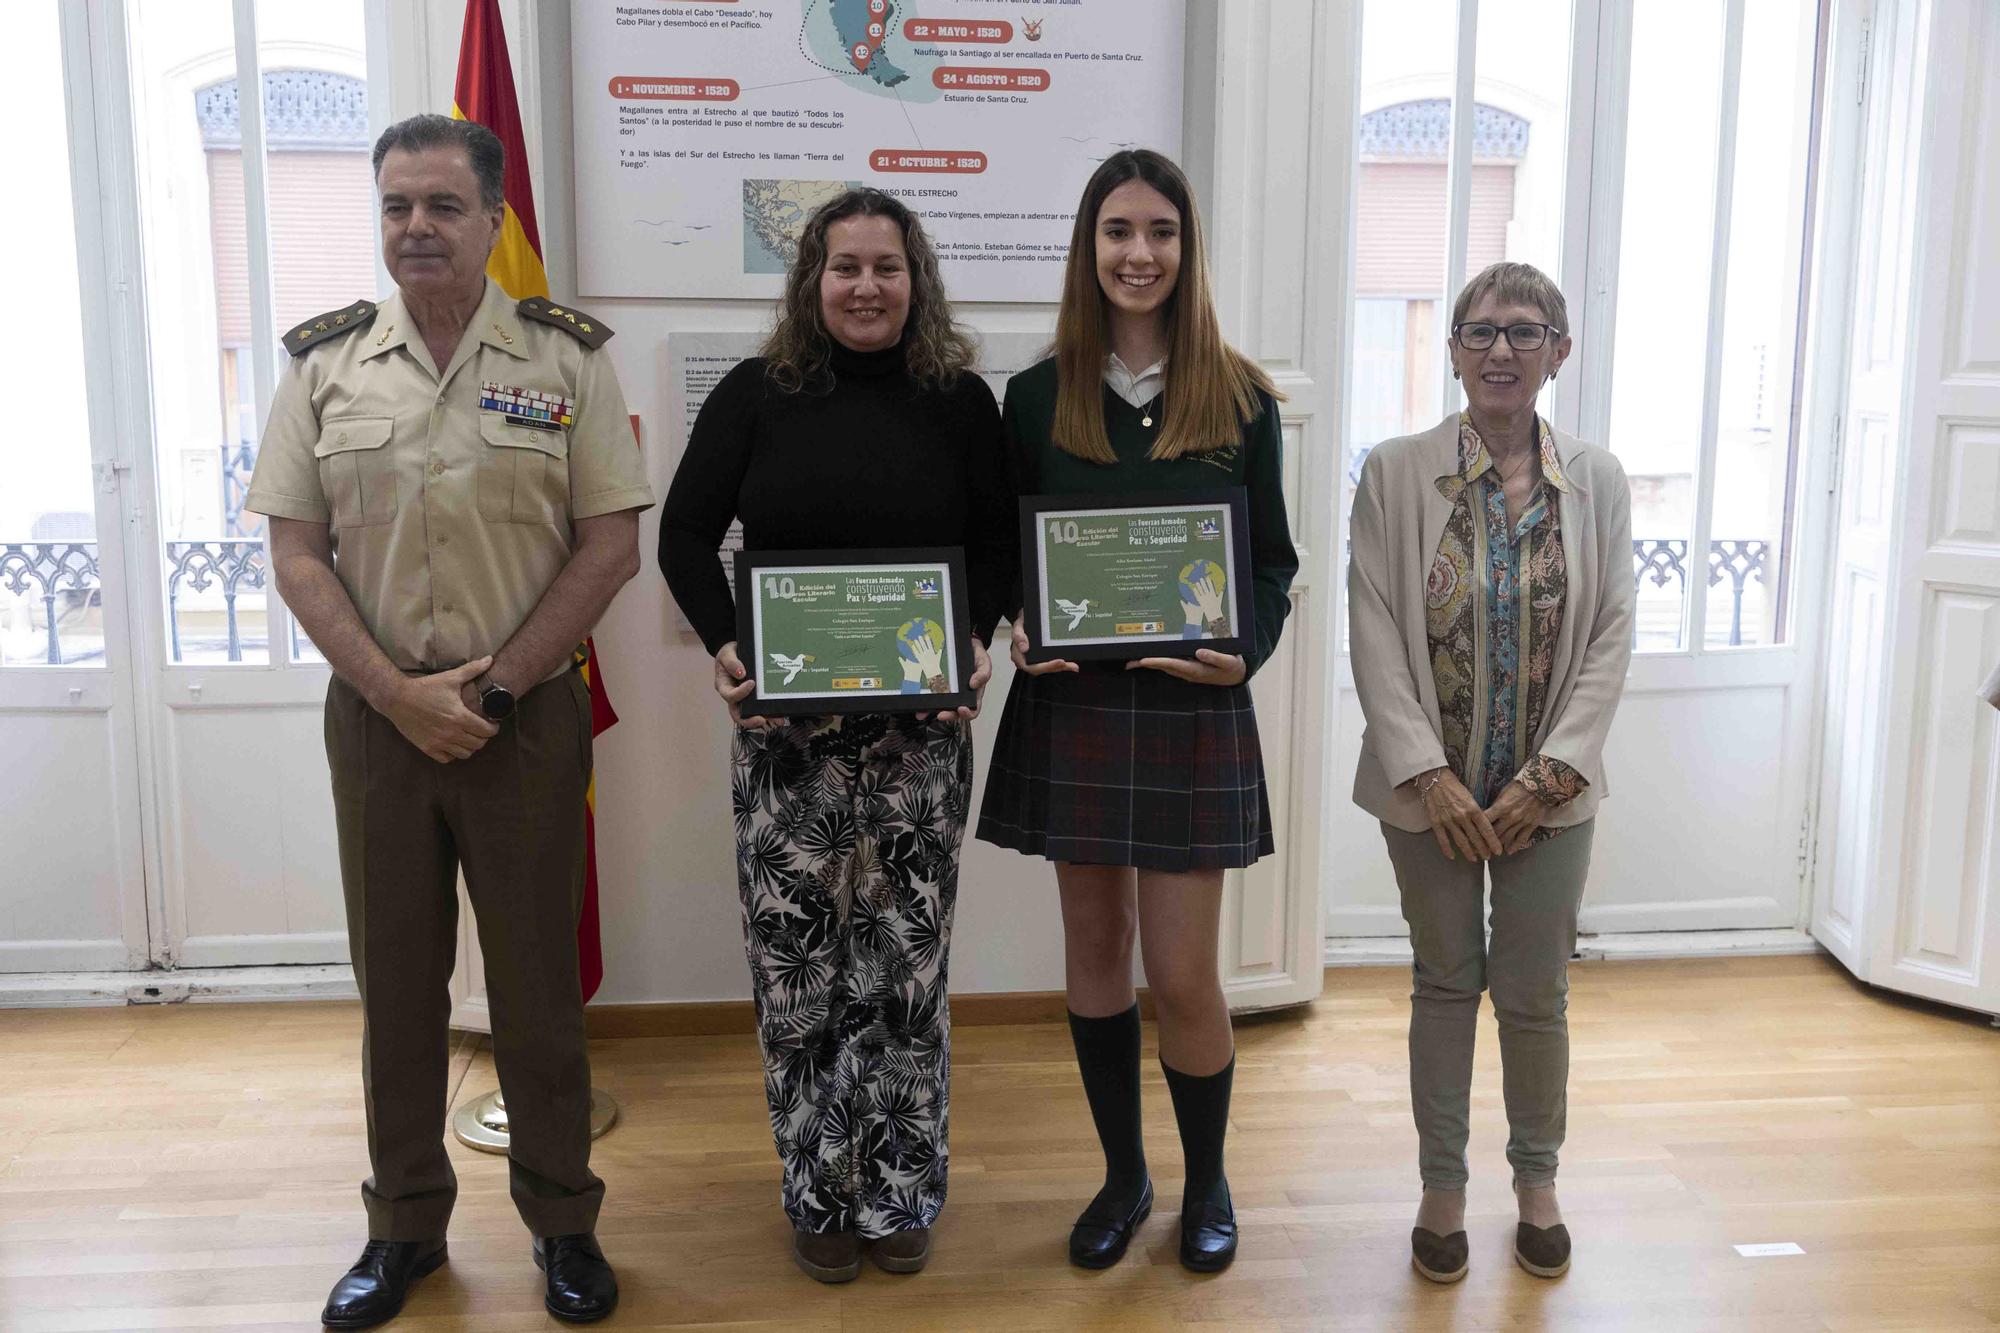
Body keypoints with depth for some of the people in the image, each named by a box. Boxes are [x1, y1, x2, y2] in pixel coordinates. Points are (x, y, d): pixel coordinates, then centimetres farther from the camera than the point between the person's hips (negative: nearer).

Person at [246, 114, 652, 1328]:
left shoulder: (567, 356, -2)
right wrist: (397, 692, -9)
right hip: (375, 713, 2)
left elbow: (612, 544, -5)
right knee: (395, 976, 12)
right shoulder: (327, 362, 5)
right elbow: (296, 550, 3)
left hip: (528, 714, -2)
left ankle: (563, 1221, 25)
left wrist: (494, 685, -10)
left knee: (537, 977, 7)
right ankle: (405, 1224, 29)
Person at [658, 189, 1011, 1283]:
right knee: (796, 958, 5)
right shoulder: (755, 395, 3)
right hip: (783, 720, 0)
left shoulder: (961, 401, 5)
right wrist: (722, 645, -11)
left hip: (921, 725, 0)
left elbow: (998, 544, 8)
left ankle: (901, 1193, 23)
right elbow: (684, 534, 5)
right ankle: (819, 1194, 22)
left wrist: (976, 642, -10)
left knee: (906, 956, 6)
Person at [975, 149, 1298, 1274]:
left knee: (1183, 974, 1)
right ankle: (1124, 1173, 32)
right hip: (1072, 705, 2)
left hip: (1192, 710, -2)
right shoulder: (1038, 397, 4)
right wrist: (1019, 628, -12)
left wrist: (1246, 649, -15)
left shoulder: (1242, 398, 1)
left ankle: (1208, 1180, 27)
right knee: (1096, 947, 12)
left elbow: (1275, 561, 3)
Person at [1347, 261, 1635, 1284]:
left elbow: (1610, 638, 0)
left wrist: (1548, 775, -9)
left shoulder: (1597, 481, 1)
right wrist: (1429, 776, -12)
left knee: (1534, 995, 9)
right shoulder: (1394, 473, -5)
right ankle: (1442, 1186, 28)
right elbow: (1374, 632, -7)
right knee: (1445, 983, 11)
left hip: (1549, 790, 1)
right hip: (1430, 787, -1)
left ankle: (1537, 1180, 32)